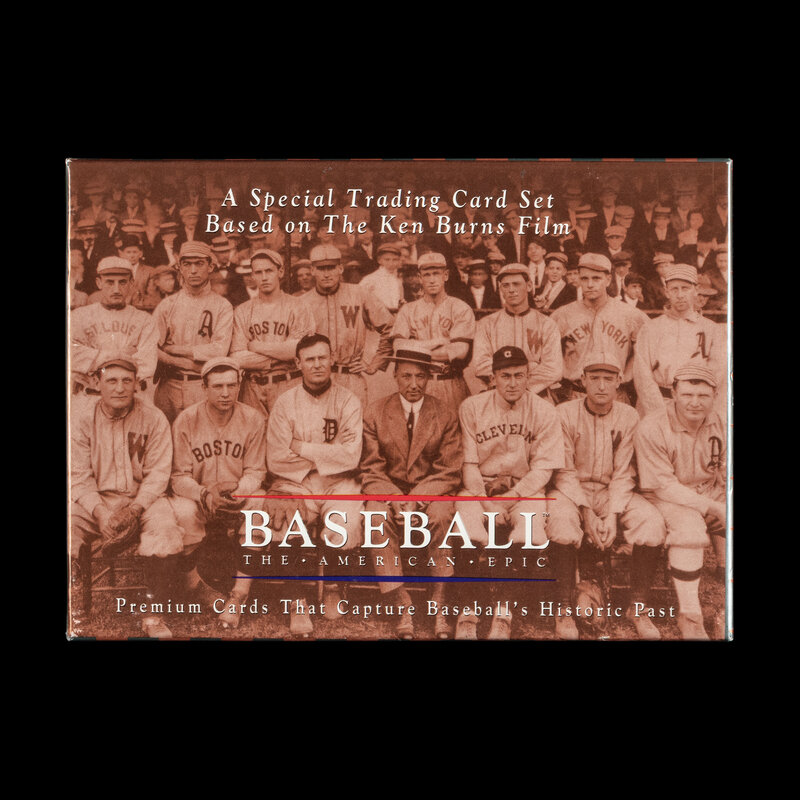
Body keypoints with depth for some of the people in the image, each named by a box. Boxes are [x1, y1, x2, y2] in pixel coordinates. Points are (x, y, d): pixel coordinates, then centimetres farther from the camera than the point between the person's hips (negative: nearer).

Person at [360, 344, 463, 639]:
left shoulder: (446, 416, 3)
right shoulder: (375, 413, 3)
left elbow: (449, 472, -1)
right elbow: (371, 471, 0)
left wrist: (416, 499, -18)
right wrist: (395, 500, -18)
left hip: (430, 492, 0)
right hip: (388, 491, 1)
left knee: (442, 514, -34)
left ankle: (438, 606, -22)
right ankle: (403, 609, -26)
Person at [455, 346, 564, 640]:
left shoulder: (544, 412, -2)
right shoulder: (471, 408, -2)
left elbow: (542, 468, -4)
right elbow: (468, 464, -1)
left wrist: (510, 498, -16)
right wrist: (485, 503, -14)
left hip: (525, 489, 0)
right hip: (478, 488, 0)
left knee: (531, 531, -30)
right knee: (467, 527, -30)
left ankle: (503, 612, -11)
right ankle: (468, 613, -13)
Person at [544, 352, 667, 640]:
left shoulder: (629, 417, -1)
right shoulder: (564, 414, -8)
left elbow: (623, 474, -2)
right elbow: (564, 472, -9)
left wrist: (612, 515, -17)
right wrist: (586, 513, -21)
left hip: (612, 493, 3)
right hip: (571, 490, -2)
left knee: (652, 522, -24)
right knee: (561, 524, -35)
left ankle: (638, 606, -8)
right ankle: (565, 608, -21)